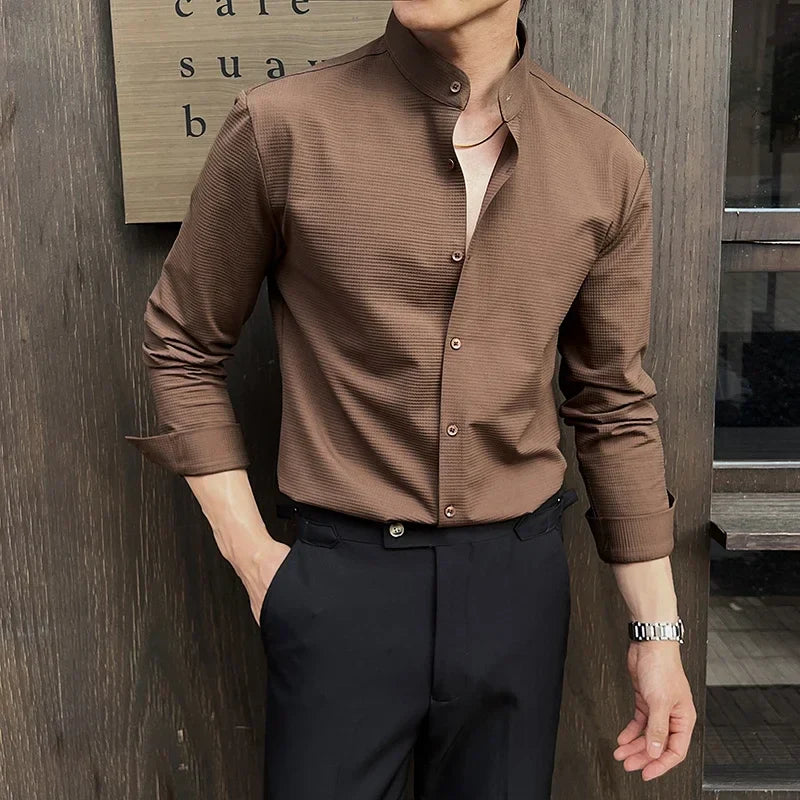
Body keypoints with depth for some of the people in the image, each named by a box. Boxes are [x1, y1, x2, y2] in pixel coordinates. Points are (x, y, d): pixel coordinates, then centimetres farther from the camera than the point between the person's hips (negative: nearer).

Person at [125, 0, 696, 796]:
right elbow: (180, 346, 2)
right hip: (343, 579, -2)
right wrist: (249, 551, -3)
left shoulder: (607, 165, -2)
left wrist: (657, 632, 8)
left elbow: (614, 404, 6)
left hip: (519, 578, 3)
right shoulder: (281, 127, -10)